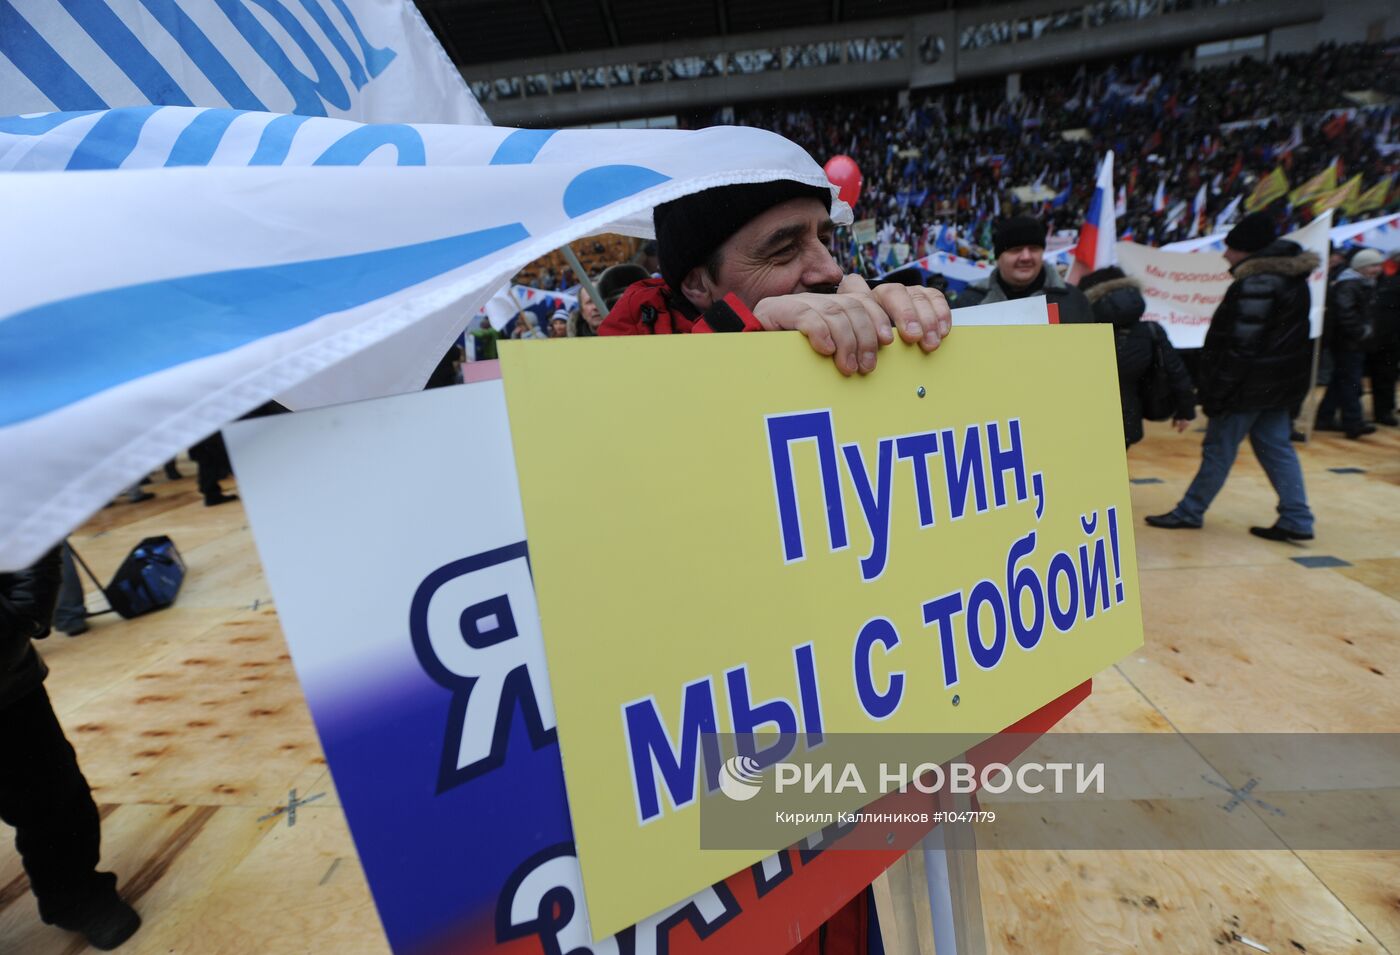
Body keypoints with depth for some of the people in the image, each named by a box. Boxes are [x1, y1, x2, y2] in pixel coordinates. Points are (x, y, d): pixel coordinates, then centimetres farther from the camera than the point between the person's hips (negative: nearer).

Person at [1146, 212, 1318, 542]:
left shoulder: (1257, 284, -20)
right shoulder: (1291, 277, 12)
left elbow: (1239, 346, -23)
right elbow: (1282, 337, 16)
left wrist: (1215, 393, -19)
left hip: (1249, 384, -9)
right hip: (1278, 383, 9)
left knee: (1218, 448, 1)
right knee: (1275, 447, 13)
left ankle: (1189, 511, 12)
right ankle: (1296, 520, 15)